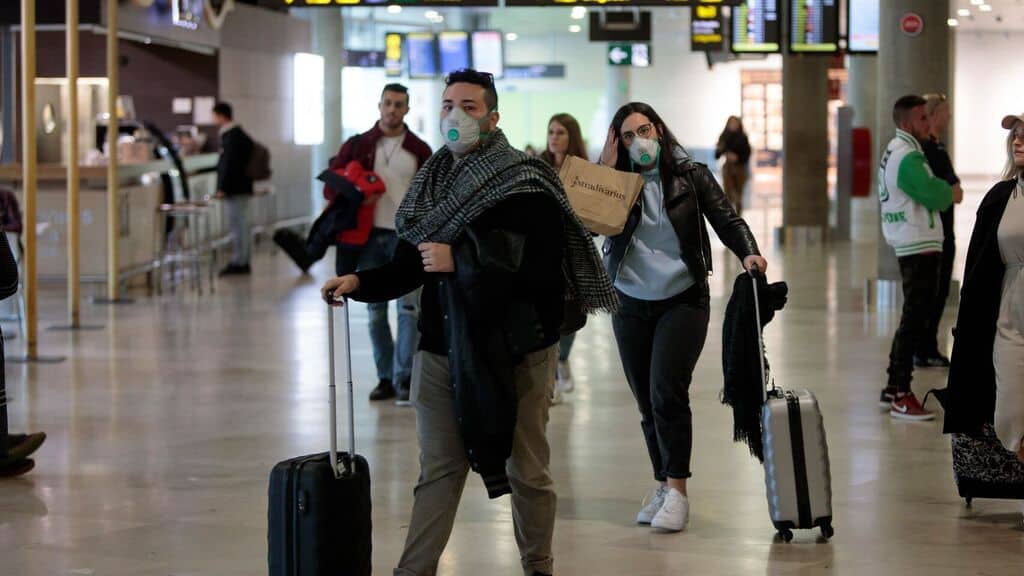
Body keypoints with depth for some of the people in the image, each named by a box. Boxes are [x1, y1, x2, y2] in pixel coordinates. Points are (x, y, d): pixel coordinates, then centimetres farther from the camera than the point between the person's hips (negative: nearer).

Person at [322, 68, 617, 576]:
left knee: (525, 470, 9)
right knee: (438, 471, 8)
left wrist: (458, 262, -21)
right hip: (442, 348, 5)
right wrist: (359, 282, -7)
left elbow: (543, 272, -20)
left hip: (515, 351, -4)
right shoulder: (433, 181, 7)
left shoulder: (527, 184, -11)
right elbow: (410, 264, 11)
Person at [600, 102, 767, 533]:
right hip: (631, 304, 3)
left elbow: (727, 220, -5)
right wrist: (605, 168, -12)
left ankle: (677, 490, -12)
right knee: (647, 402, 8)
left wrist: (748, 253, -24)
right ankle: (663, 485, 20)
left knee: (667, 392, -16)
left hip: (682, 300, -3)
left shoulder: (691, 176, -1)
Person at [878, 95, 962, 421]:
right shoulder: (908, 158, -17)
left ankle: (893, 389, 22)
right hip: (920, 247, -11)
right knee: (915, 319, -9)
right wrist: (950, 193, -1)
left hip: (909, 245, 11)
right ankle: (901, 397, -8)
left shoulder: (896, 151, 16)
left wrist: (944, 191, -4)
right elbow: (934, 197, -22)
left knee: (913, 318, 16)